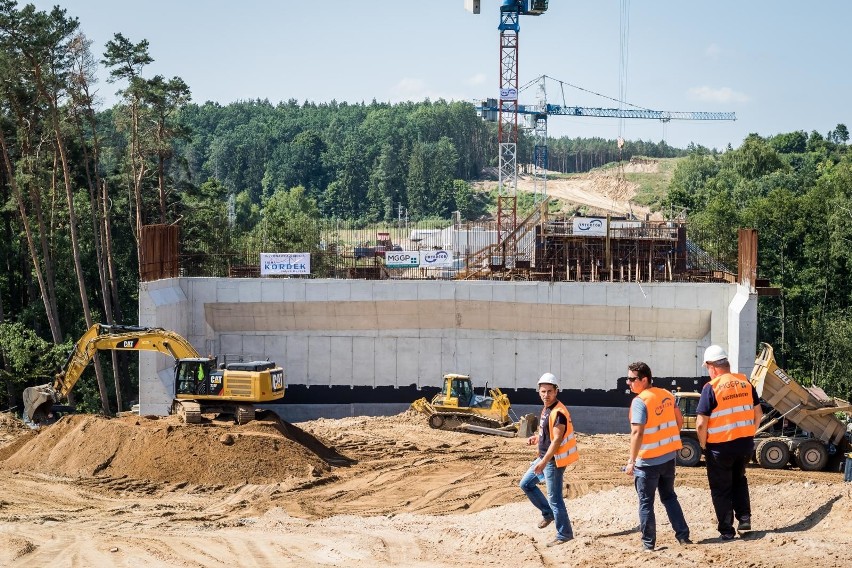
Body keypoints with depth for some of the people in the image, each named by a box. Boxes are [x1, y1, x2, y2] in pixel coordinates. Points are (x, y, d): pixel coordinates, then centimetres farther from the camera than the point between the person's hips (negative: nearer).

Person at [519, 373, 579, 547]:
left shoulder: (558, 412, -21)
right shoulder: (546, 409, 9)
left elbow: (557, 440, -25)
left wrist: (544, 461, -29)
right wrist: (537, 438, 7)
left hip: (554, 460, -10)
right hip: (544, 457, 10)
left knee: (555, 498, -5)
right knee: (526, 484, 19)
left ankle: (564, 534, 5)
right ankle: (548, 513, 29)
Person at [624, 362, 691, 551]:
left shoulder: (640, 401, -18)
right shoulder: (667, 395, 5)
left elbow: (637, 433, -23)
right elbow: (679, 420, 14)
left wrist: (631, 460, -19)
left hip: (648, 461, -7)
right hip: (669, 456, 7)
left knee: (646, 502, 5)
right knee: (669, 496, 21)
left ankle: (648, 543, 10)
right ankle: (683, 535, 20)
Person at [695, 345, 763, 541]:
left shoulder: (711, 388, -15)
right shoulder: (745, 383, 2)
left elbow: (701, 424, -17)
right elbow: (758, 413, 9)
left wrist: (703, 444, -1)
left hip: (720, 446, -5)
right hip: (745, 443, 5)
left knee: (721, 489, 9)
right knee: (739, 479, 28)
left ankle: (726, 530, 13)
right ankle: (744, 518, 22)